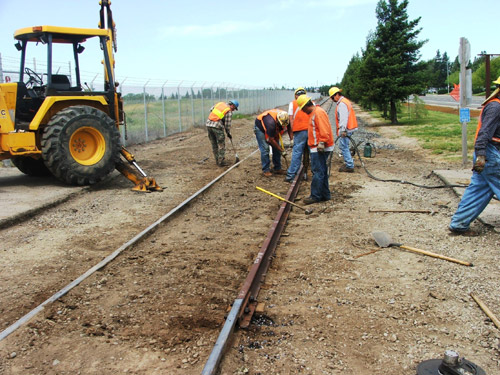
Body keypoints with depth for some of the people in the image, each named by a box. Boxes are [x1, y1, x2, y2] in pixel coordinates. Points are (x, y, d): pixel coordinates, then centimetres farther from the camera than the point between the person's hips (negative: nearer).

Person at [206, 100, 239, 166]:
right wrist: (229, 133, 9)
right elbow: (227, 125, -4)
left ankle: (217, 161, 24)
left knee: (214, 144, 15)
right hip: (217, 126, -7)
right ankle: (221, 162, 7)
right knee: (221, 145, 5)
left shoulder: (220, 103, 12)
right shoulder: (229, 112, -5)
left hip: (208, 124, 7)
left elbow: (211, 109, 19)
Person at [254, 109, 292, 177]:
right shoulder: (271, 123, -43)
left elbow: (289, 128, -1)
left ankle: (277, 168, 8)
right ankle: (265, 170, -7)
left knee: (276, 148, 0)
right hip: (260, 128, -7)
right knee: (265, 149, -15)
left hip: (274, 130, 7)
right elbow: (271, 140, -33)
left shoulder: (285, 119, -25)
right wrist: (282, 151, -27)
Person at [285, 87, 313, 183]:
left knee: (296, 153, -1)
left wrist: (291, 136, 5)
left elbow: (291, 120, 4)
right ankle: (305, 173, 17)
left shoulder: (293, 103, 9)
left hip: (299, 131, -2)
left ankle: (290, 176, -2)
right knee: (308, 152, 12)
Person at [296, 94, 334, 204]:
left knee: (318, 172, -7)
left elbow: (324, 130, -23)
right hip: (317, 148, 11)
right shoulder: (315, 112, 19)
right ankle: (325, 194, 21)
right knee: (322, 171, 14)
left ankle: (315, 196, -4)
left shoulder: (319, 112, -15)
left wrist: (322, 143, -26)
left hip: (319, 149, -11)